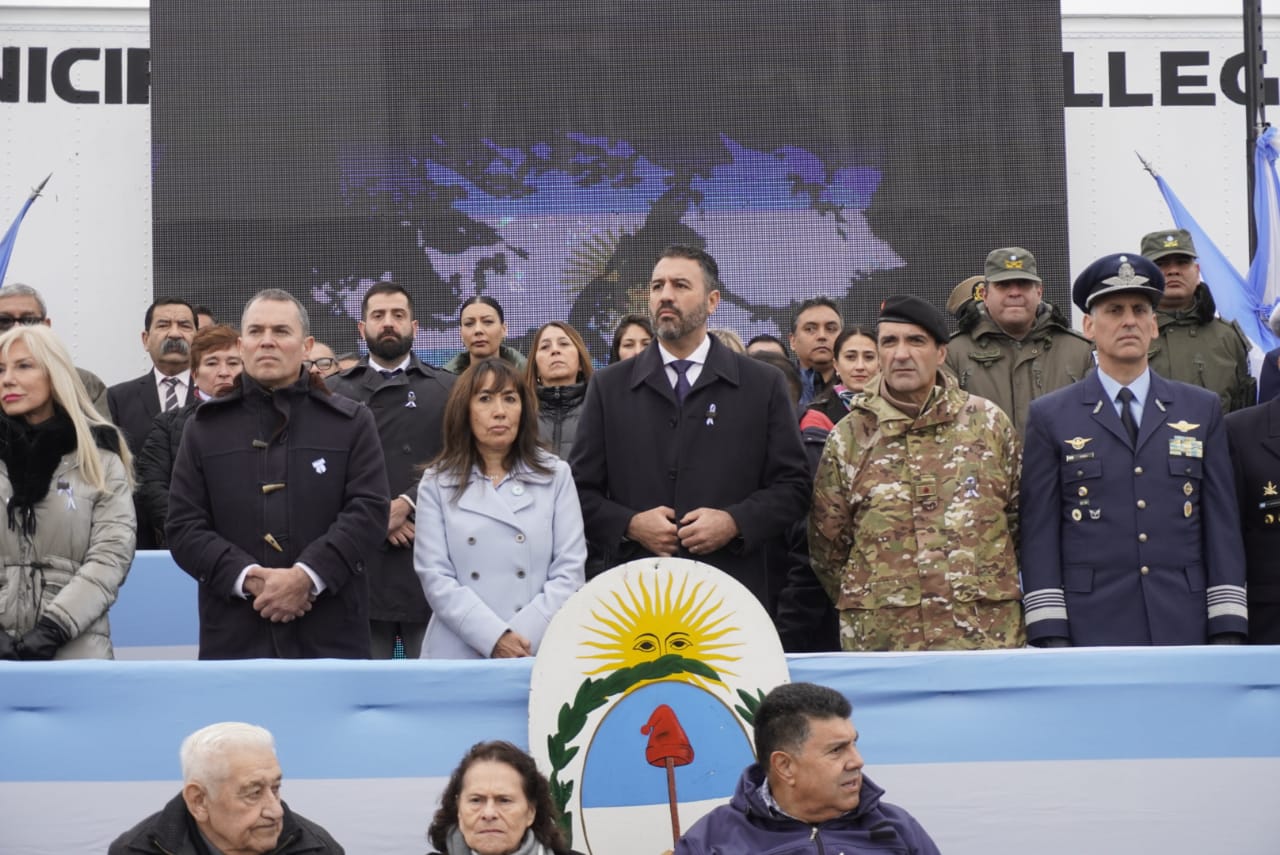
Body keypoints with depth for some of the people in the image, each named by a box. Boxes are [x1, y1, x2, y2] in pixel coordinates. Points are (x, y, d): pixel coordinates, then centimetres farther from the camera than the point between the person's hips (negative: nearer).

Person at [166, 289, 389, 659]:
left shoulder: (351, 421, 8)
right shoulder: (204, 427, 12)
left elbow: (368, 511, -3)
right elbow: (183, 527, 4)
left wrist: (307, 575, -16)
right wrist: (249, 579, -12)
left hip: (330, 637, -1)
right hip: (235, 637, 1)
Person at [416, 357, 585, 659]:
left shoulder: (555, 475, 7)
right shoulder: (437, 483, 6)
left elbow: (569, 570, 0)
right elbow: (435, 576, -3)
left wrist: (523, 639, -13)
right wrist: (495, 638, -15)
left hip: (539, 653, 0)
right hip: (459, 655, 0)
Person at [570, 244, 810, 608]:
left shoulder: (764, 386, 7)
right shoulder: (608, 387, 9)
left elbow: (791, 486, 5)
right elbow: (582, 489, 8)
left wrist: (735, 522, -11)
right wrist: (629, 525, -10)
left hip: (731, 592, 0)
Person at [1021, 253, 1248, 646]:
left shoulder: (1203, 410, 12)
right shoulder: (1049, 417, 6)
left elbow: (1223, 524, 9)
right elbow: (1039, 534, 2)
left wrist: (1228, 630, 1)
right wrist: (1050, 636, -7)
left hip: (1185, 629, 2)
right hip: (1092, 633, -2)